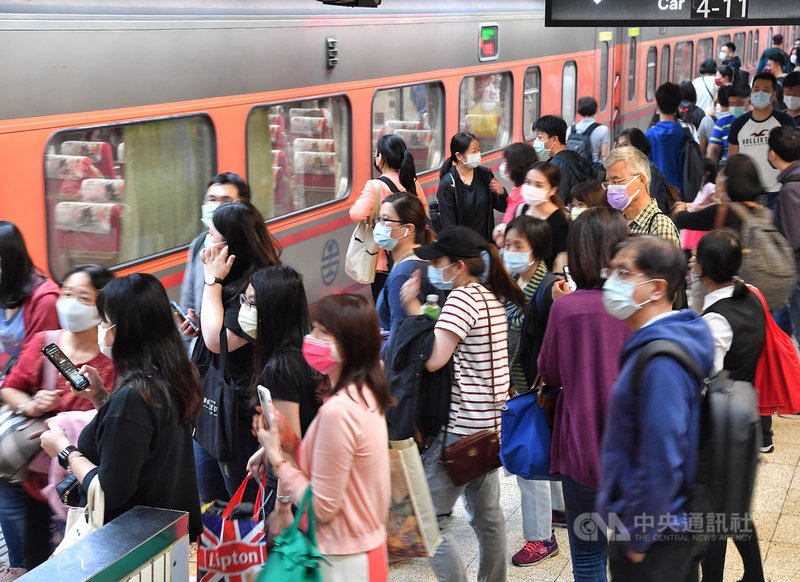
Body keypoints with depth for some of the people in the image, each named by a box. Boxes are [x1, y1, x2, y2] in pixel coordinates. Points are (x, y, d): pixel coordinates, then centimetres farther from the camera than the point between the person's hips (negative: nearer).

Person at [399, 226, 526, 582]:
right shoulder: (492, 298, 11)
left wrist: (413, 308, -17)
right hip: (488, 424, 10)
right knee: (487, 514, 19)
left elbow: (433, 359, -26)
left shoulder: (462, 298, -17)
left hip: (460, 427, -10)